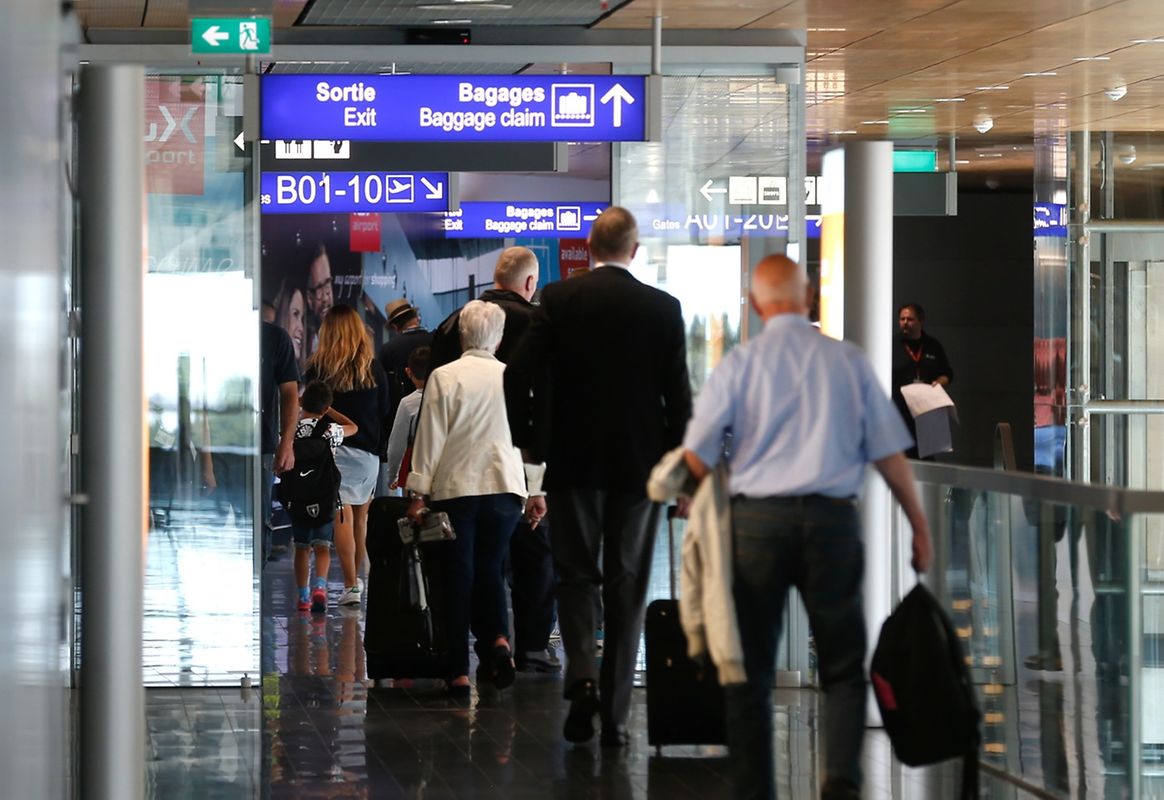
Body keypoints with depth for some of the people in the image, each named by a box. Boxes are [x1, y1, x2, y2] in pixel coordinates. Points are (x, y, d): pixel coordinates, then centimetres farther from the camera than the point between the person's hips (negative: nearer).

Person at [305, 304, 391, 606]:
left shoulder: (318, 368, -4)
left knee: (342, 517, -5)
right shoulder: (374, 369, 1)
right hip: (367, 450, 3)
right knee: (361, 516, 14)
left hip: (333, 449, -2)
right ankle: (356, 579, 25)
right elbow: (384, 413, 7)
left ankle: (350, 585, -11)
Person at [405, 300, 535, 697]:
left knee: (459, 575, 4)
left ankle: (459, 671, 2)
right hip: (505, 486, 2)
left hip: (455, 488, -2)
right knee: (490, 567, 16)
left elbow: (431, 438, -5)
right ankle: (498, 638, -9)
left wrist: (420, 493, 0)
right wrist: (537, 491, 18)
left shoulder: (444, 377, -6)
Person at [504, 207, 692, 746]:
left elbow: (518, 376, -9)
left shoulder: (559, 299, -4)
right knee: (627, 588, 7)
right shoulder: (664, 308, -2)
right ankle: (615, 715, 7)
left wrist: (527, 439, 6)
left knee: (576, 575, 12)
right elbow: (679, 395, -2)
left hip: (574, 461, 0)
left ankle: (582, 676, -12)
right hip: (640, 464, 0)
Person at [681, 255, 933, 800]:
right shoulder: (848, 360, 4)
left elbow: (697, 454, -2)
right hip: (832, 517, 0)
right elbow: (888, 453, 5)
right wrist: (919, 525, 14)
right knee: (844, 667, 9)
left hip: (757, 519, 0)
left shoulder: (739, 363, 1)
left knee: (751, 669, 9)